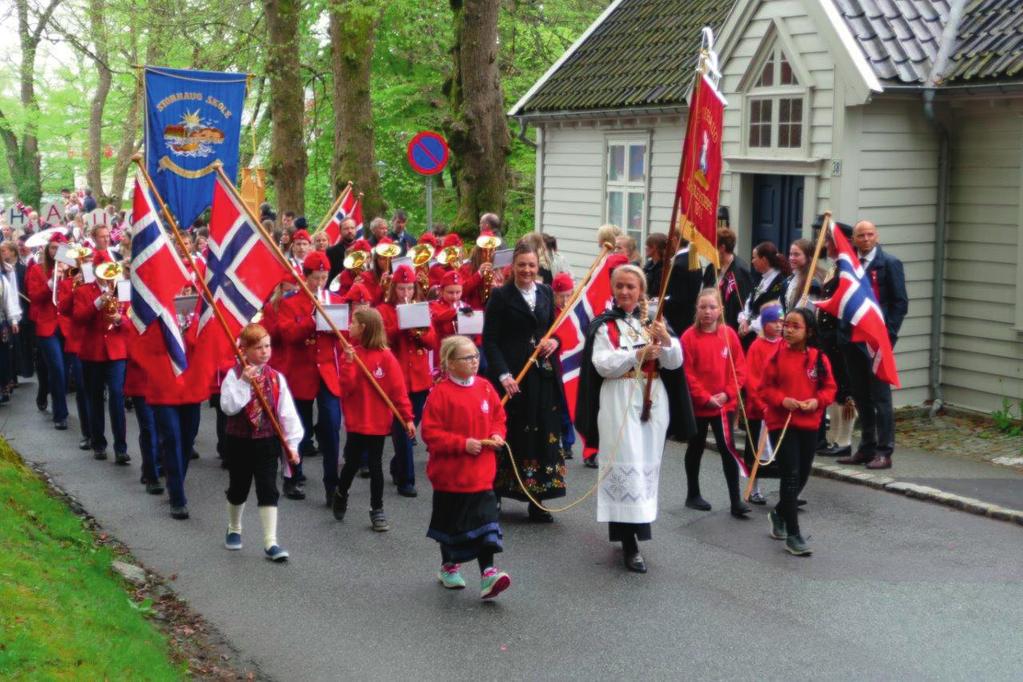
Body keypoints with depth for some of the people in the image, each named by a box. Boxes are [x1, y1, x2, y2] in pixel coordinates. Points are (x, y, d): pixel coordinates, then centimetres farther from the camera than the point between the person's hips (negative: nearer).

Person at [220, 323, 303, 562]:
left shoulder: (276, 378, -2)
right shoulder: (233, 376, -8)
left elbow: (287, 412, -2)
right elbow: (228, 407, -21)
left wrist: (292, 443, -5)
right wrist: (244, 382, -27)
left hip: (267, 442, 1)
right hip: (239, 441, -1)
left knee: (268, 491, -4)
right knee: (238, 488, 14)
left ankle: (270, 543, -3)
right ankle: (234, 530, 39)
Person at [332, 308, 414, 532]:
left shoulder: (385, 356, -10)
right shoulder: (351, 352, -1)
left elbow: (398, 389, -9)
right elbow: (345, 388, -8)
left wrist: (407, 418, -10)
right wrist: (348, 363, -20)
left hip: (378, 421, -2)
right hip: (356, 421, 2)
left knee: (375, 465, 6)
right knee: (352, 463, 10)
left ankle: (377, 510, 18)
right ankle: (340, 495, 36)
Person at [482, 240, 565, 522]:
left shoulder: (546, 293, 10)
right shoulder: (501, 296, -5)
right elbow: (489, 340, -9)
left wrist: (554, 341, -4)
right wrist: (503, 375, -20)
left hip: (542, 375, 5)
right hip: (512, 378, -5)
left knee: (542, 435, 5)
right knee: (509, 435, -1)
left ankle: (536, 501, 14)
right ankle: (494, 496, 13)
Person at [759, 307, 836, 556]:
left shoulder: (819, 358, 0)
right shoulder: (777, 356, -5)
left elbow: (829, 388, 6)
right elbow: (765, 388, -1)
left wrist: (817, 400, -13)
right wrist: (782, 400, -18)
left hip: (809, 424, 3)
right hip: (781, 423, -3)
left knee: (802, 476, 13)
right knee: (791, 475, -8)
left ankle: (780, 512, 39)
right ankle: (792, 534, -2)